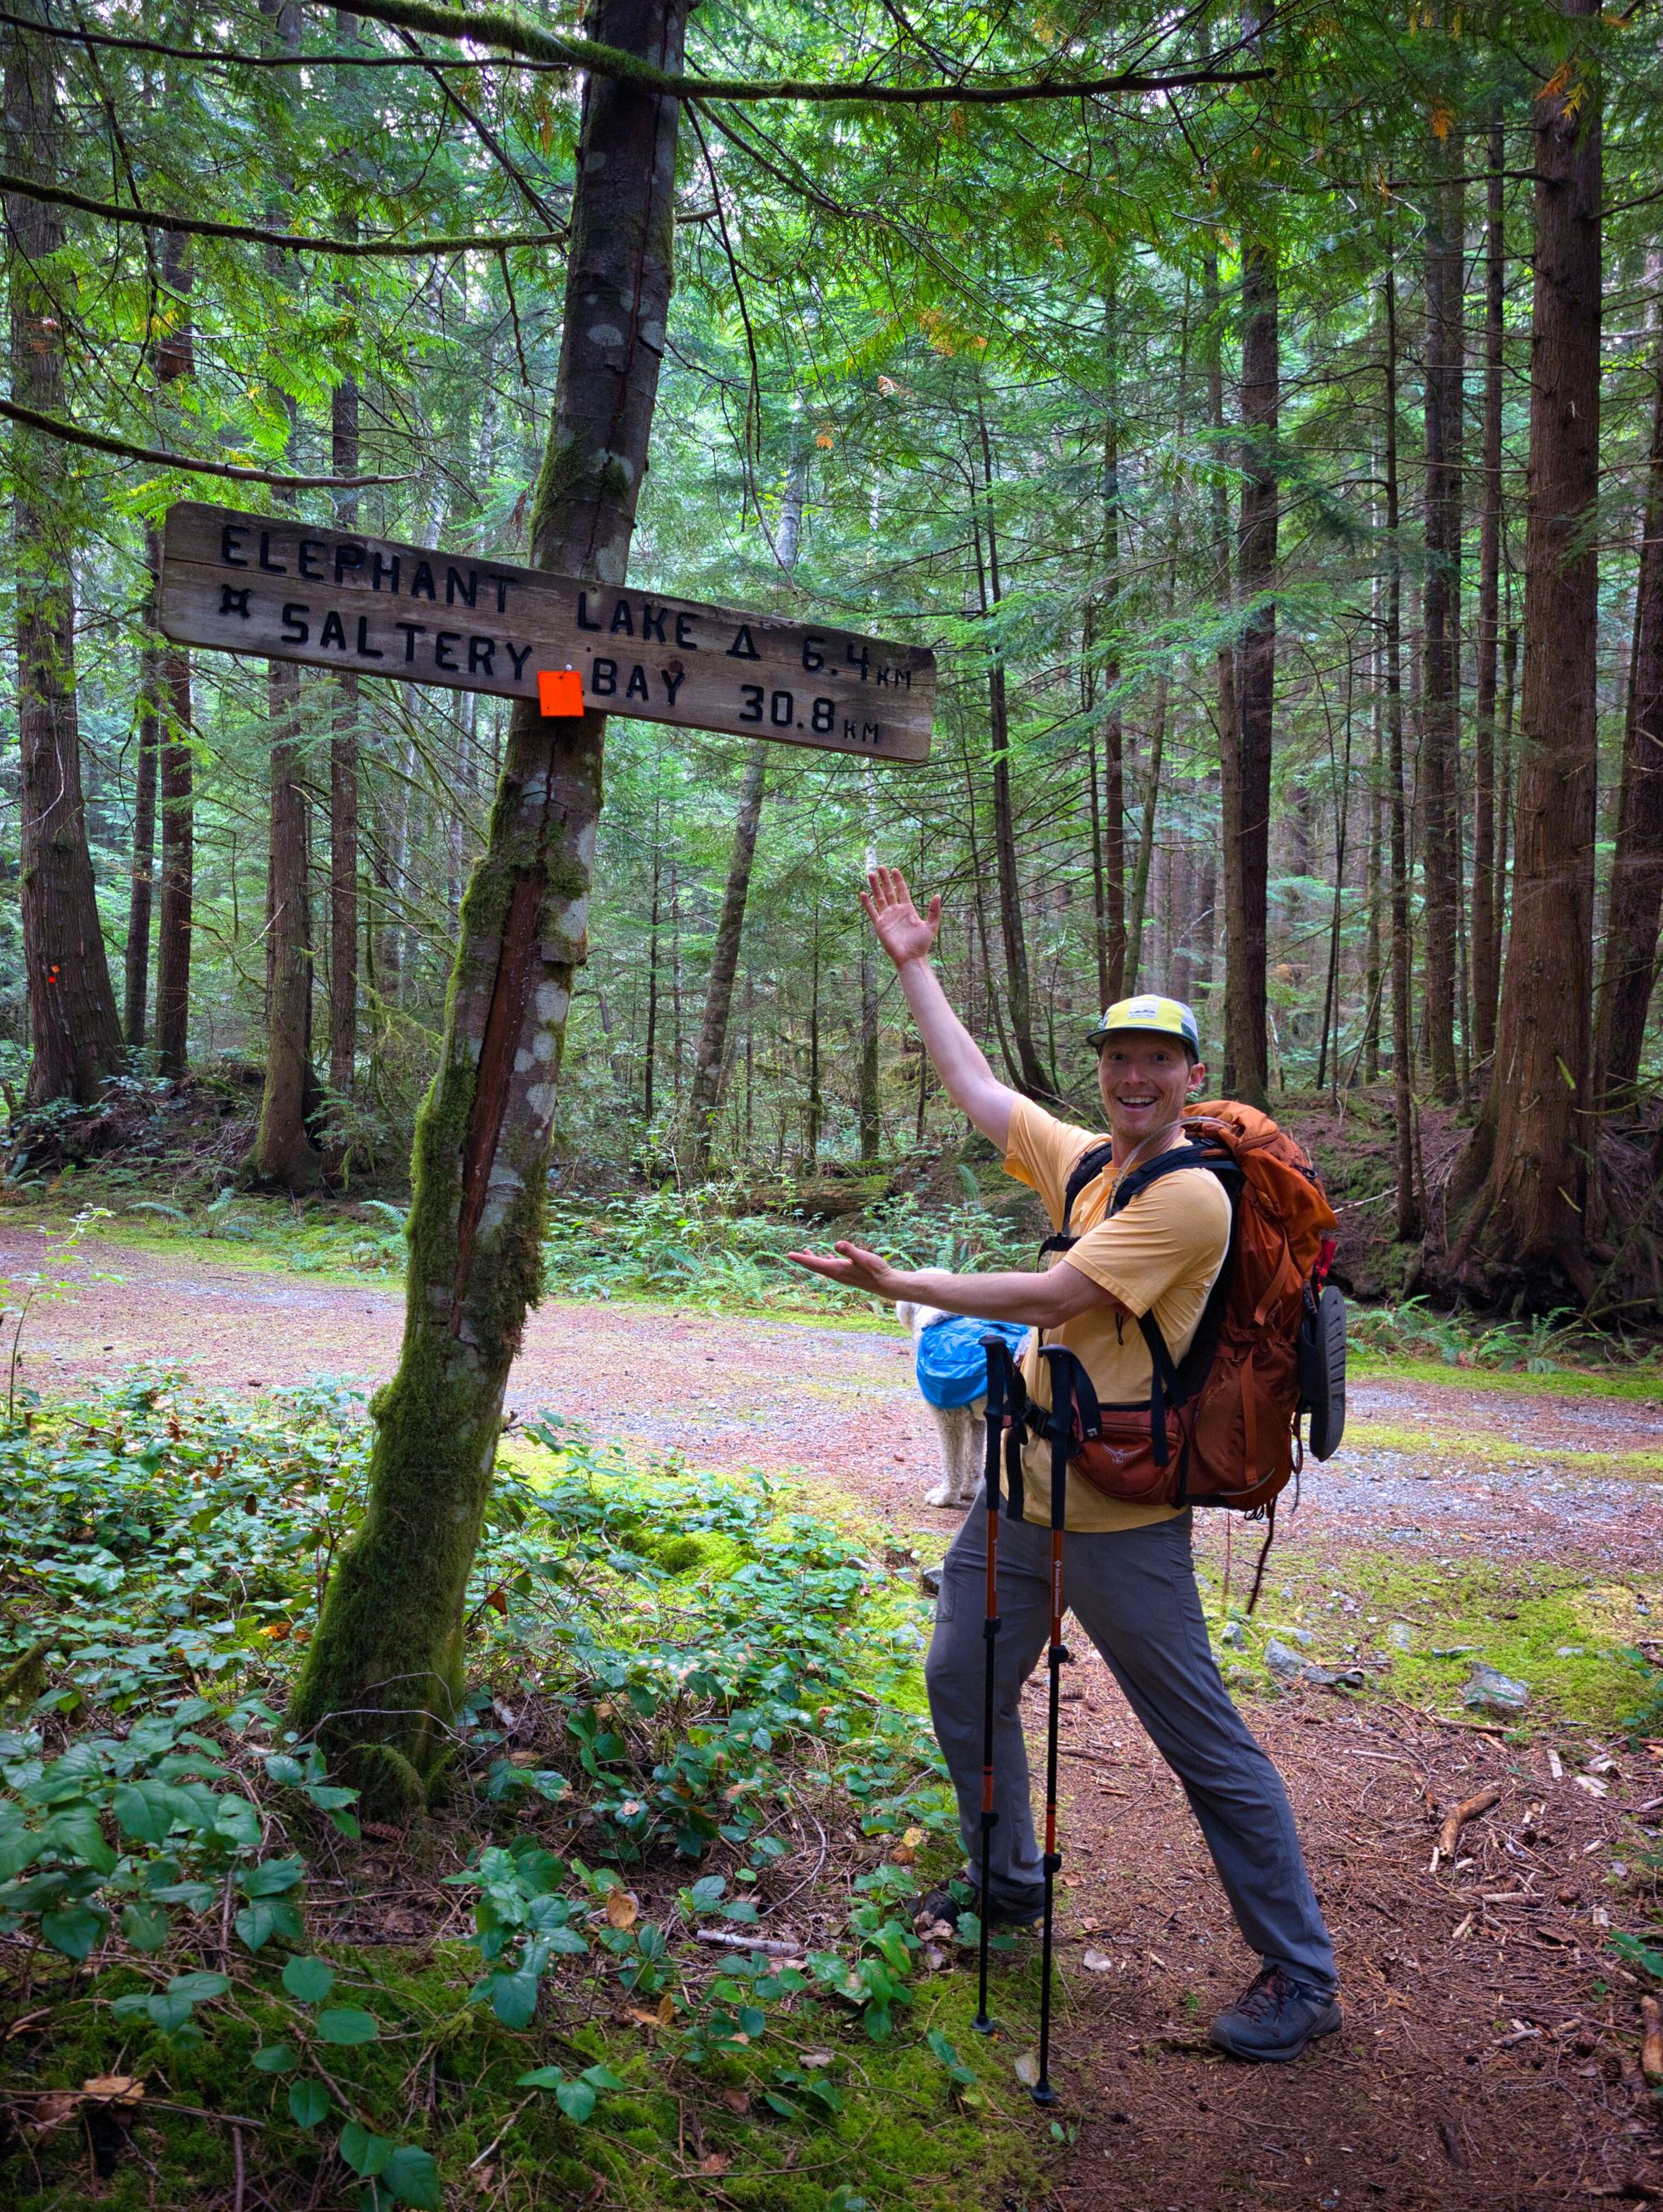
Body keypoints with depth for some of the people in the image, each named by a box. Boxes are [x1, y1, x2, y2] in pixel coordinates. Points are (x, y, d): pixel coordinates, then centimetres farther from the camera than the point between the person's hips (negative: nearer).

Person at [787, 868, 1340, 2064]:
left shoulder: (1190, 1194, -17)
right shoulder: (1086, 1160, 8)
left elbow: (1054, 1297, -22)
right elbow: (977, 1087, 16)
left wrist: (902, 1284, -18)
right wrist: (914, 964, 19)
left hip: (1119, 1518, -8)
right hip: (1024, 1487, 9)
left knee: (1210, 1747, 2)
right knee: (963, 1683, 21)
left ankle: (1301, 1976, 18)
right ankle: (1009, 1883, 42)